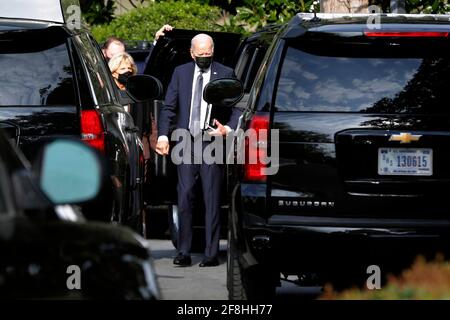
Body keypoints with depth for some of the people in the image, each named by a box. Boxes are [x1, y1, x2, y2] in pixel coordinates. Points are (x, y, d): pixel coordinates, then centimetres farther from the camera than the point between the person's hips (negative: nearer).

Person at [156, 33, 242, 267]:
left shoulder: (225, 74, 5)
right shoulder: (180, 73, 12)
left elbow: (237, 108, 4)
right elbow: (168, 107, 12)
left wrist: (228, 128, -14)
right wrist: (163, 135, 0)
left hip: (212, 142, -2)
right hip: (185, 143, 2)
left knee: (211, 199, -2)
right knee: (184, 197, -1)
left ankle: (211, 254, 1)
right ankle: (183, 252, 3)